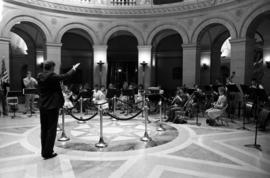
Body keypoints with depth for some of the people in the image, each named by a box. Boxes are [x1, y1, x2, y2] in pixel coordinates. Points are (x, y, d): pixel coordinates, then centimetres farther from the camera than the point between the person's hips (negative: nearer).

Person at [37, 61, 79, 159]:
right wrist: (74, 69, 9)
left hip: (42, 106, 7)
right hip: (52, 106, -7)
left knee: (44, 129, 15)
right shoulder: (52, 77, -16)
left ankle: (44, 151, 25)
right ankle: (48, 153, 9)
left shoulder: (39, 77, 4)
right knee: (51, 130, 3)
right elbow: (66, 76, -7)